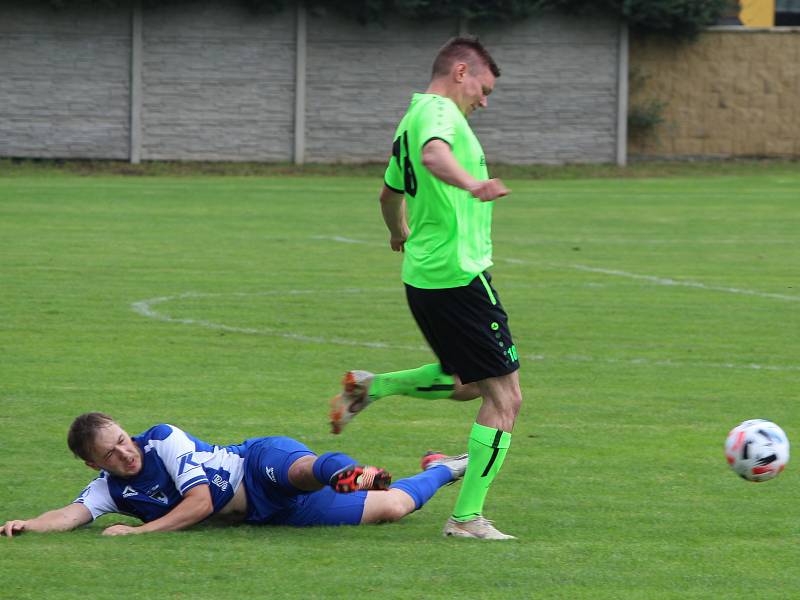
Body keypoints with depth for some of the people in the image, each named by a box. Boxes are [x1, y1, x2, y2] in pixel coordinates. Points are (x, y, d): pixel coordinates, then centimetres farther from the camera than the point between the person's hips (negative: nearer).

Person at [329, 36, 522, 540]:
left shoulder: (412, 118, 17)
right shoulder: (440, 111, -12)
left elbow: (390, 193, 34)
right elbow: (434, 154, -36)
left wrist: (401, 233, 54)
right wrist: (471, 184, -55)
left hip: (422, 273, 10)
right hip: (460, 275, -10)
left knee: (469, 383, 26)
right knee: (505, 396, -4)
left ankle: (371, 388, 16)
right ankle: (467, 518, -5)